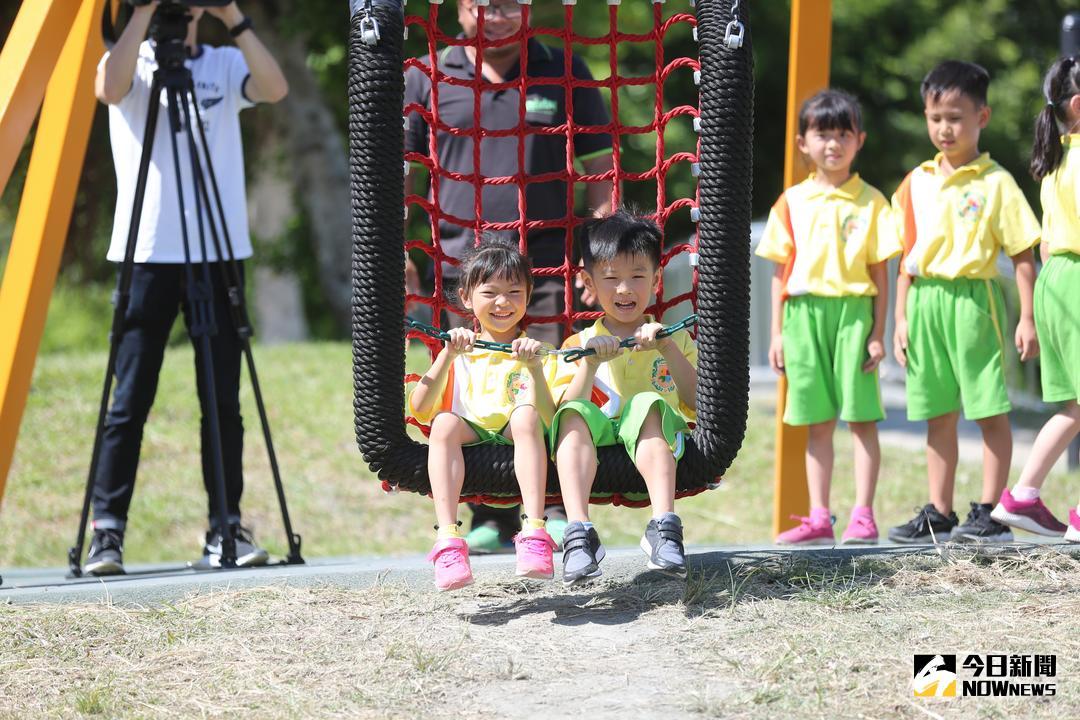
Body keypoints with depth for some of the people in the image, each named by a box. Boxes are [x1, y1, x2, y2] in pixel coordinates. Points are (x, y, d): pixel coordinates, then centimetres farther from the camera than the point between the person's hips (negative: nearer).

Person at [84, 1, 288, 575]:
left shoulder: (226, 65, 10)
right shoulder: (133, 65, 5)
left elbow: (275, 88, -10)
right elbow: (109, 88, -19)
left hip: (220, 252, 2)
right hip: (148, 251, -2)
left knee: (223, 399, 2)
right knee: (130, 400, -4)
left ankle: (227, 529, 7)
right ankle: (107, 530, -1)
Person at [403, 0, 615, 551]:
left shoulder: (564, 73, 8)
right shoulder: (428, 78, 8)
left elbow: (600, 168, 10)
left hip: (549, 265, -1)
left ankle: (560, 511, 2)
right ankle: (492, 521, 6)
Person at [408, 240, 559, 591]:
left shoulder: (538, 352, 13)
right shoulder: (461, 352, 15)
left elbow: (549, 419, -4)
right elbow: (420, 409, -1)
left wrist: (535, 368, -17)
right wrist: (447, 356, -12)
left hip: (516, 441, -1)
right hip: (470, 437, 1)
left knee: (525, 414, -33)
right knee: (445, 422, -31)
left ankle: (534, 534, -44)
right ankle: (447, 538, -43)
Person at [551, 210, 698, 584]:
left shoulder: (675, 339, 19)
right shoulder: (579, 344, 17)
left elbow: (700, 403, 3)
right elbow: (563, 410, 2)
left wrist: (668, 349, -6)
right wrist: (591, 363, -11)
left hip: (650, 441, 0)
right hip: (596, 441, 1)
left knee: (647, 405, -33)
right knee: (575, 415, -32)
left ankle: (664, 526, -49)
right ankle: (579, 532, -48)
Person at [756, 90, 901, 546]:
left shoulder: (870, 202, 2)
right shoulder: (792, 202, 9)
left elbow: (880, 273, 1)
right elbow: (781, 271, 11)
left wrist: (878, 333, -4)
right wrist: (778, 332, 7)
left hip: (853, 310, -3)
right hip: (804, 314, 3)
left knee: (861, 417, -2)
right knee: (817, 423, 7)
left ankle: (863, 517, 0)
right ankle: (819, 519, 10)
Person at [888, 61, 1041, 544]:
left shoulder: (995, 183, -3)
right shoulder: (916, 183, 11)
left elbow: (1023, 255, -4)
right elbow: (907, 256, 14)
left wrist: (1027, 318, -9)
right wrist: (901, 319, 10)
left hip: (974, 300, -5)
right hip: (926, 303, 5)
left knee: (990, 410, -2)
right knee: (938, 415, 10)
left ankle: (990, 513, 2)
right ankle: (938, 514, 16)